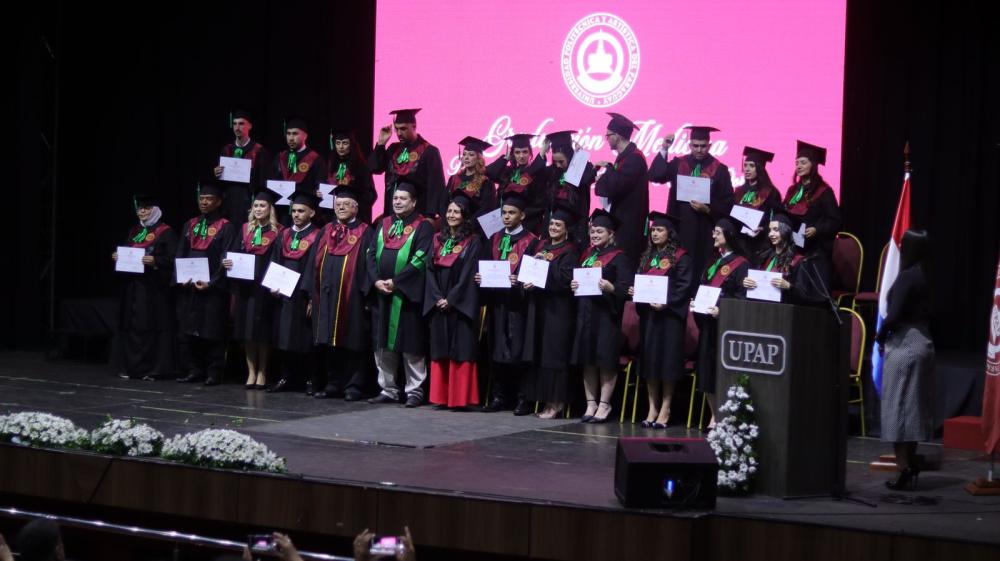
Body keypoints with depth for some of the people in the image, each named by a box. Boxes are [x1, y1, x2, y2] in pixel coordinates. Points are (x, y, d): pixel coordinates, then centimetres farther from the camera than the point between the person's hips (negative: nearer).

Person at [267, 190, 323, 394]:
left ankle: (310, 380, 4)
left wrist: (311, 297, -16)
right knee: (283, 339, 6)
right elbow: (273, 264, 13)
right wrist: (272, 286, -4)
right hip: (282, 296, 5)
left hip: (303, 297, -5)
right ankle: (287, 378, 14)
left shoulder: (317, 237, -3)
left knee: (305, 341, -2)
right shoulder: (283, 236, 14)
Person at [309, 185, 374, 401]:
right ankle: (333, 384, 15)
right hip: (326, 297, 5)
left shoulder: (365, 233, 0)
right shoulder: (326, 232, 15)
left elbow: (368, 264, -5)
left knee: (352, 341, -2)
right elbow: (315, 263, 15)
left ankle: (354, 386, 2)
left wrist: (366, 294, -13)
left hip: (351, 299, -5)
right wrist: (312, 294, 9)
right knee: (328, 342, 8)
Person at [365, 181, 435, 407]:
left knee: (410, 345, -3)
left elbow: (420, 258, -11)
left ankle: (414, 391, 2)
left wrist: (395, 281, -15)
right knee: (383, 345, 7)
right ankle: (388, 389, 13)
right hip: (381, 293, 6)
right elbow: (371, 253, 10)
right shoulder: (384, 225, 15)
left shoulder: (423, 227, -2)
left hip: (407, 294, -6)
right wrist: (376, 280, -6)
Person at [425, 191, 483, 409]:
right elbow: (430, 270, 7)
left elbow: (468, 274, -9)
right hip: (438, 305, 5)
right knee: (440, 352, 5)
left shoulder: (473, 242, -3)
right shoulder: (438, 240, 12)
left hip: (460, 306, -5)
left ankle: (460, 397, -3)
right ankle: (441, 397, 8)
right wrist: (437, 298, -5)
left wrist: (451, 299, -14)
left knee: (460, 351, -5)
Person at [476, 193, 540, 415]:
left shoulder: (531, 241, -1)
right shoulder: (495, 239, 17)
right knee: (497, 350, 6)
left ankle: (523, 399, -2)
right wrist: (481, 277, 0)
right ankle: (499, 396, 12)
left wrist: (519, 281, -22)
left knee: (518, 350, -6)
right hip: (496, 300, 6)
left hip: (517, 300, -6)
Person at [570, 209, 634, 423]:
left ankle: (604, 404, 2)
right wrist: (573, 285, 1)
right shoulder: (587, 254, 16)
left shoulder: (619, 257, -4)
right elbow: (577, 277, 23)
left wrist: (610, 287, -28)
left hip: (606, 313, -6)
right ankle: (591, 403, 12)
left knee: (605, 360, -4)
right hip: (585, 312, 6)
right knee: (587, 360, 6)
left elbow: (626, 287, -11)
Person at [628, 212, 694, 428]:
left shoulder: (680, 257, -5)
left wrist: (666, 303, -23)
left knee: (667, 360, -5)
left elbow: (685, 286, -12)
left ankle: (665, 408, -1)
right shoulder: (647, 257, 16)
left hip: (669, 314, -6)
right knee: (649, 360, 5)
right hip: (647, 313, 6)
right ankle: (652, 408, 9)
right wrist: (634, 291, -2)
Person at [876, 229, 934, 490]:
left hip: (904, 345, -8)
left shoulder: (907, 276, -16)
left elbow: (894, 314, -19)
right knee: (914, 407, 15)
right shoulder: (925, 275, 8)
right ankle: (911, 464, 21)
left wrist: (880, 337, -1)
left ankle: (904, 469, -6)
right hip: (923, 342, 8)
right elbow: (927, 313, 10)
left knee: (898, 406, -4)